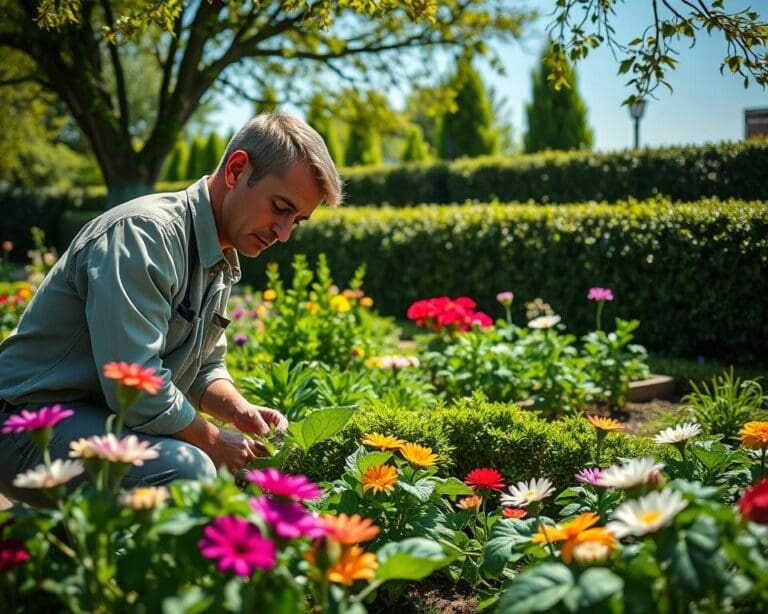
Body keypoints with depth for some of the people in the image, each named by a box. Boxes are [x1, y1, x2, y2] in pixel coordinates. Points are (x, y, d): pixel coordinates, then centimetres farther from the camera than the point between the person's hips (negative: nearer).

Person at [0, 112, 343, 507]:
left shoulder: (221, 259, 10)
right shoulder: (143, 233, -22)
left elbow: (205, 367, 18)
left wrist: (241, 411, -3)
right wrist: (213, 441, -14)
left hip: (114, 422, 10)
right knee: (187, 467, -33)